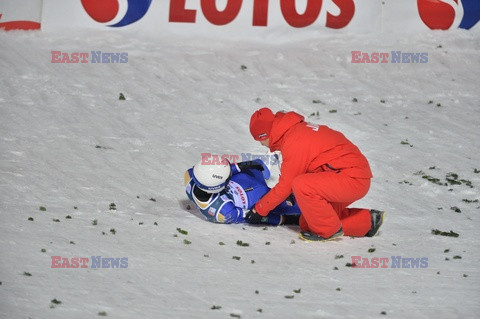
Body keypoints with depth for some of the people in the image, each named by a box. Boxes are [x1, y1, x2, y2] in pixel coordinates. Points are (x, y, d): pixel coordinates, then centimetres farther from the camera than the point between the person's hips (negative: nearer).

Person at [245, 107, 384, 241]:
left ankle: (328, 231, -8)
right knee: (306, 224, 12)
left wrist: (259, 209, -3)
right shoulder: (297, 129, 8)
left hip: (353, 179, -10)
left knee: (301, 185, -30)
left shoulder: (295, 142, -21)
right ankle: (368, 221, 20)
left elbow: (285, 185, -14)